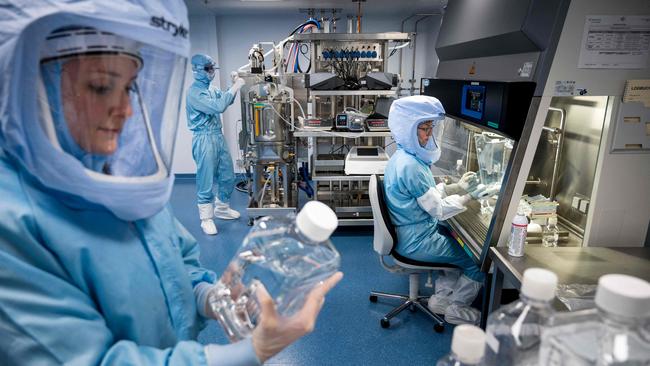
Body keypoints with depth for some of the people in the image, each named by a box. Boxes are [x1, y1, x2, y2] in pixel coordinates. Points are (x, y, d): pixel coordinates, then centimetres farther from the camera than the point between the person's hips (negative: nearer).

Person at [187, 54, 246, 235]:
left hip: (219, 136, 9)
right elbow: (218, 107, -25)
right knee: (206, 181, -1)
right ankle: (206, 219, 10)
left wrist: (234, 85, 8)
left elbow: (226, 100, 24)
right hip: (204, 139, -9)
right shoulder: (194, 92, -14)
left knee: (228, 177, 15)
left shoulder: (211, 89, 13)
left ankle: (222, 208, 33)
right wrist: (235, 87, -19)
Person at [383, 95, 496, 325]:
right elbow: (438, 209, -21)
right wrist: (469, 196, -10)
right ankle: (456, 309, 23)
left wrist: (459, 186, 5)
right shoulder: (410, 167, -29)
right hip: (416, 242, -10)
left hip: (411, 232, 10)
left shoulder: (404, 156, 4)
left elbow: (429, 192, 13)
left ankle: (441, 298, 30)